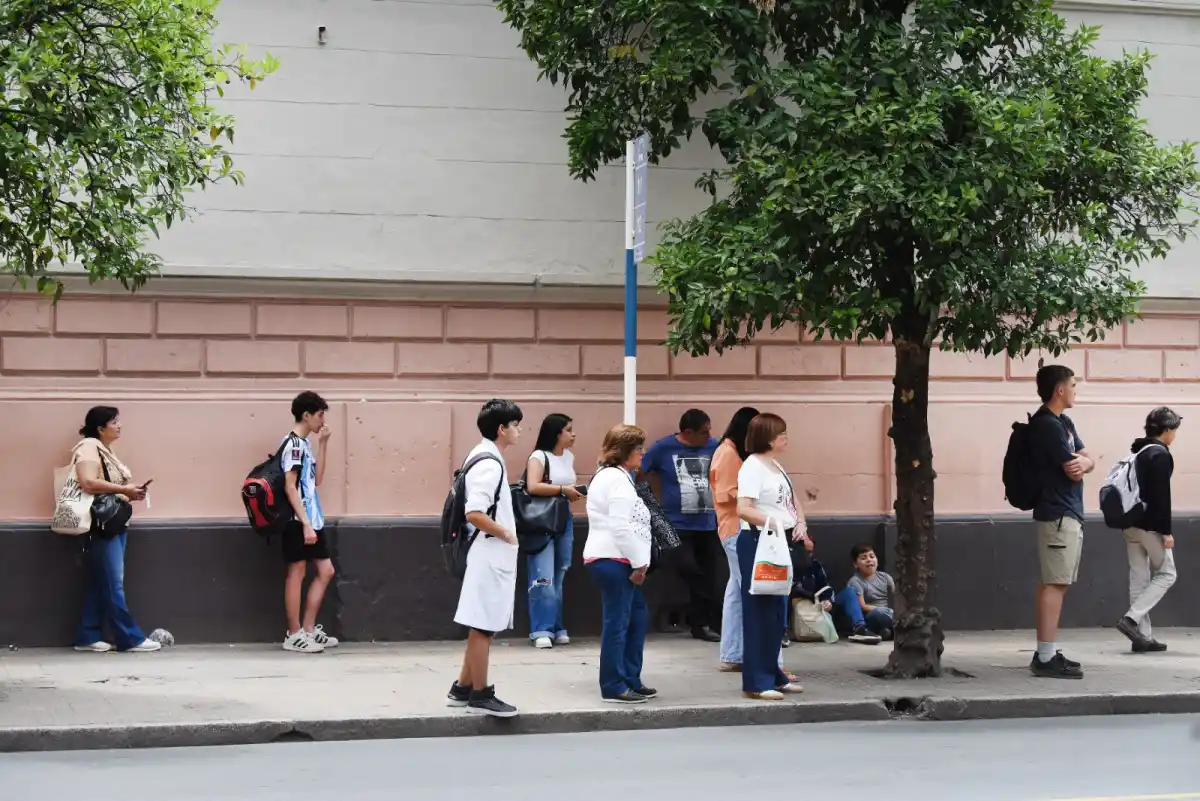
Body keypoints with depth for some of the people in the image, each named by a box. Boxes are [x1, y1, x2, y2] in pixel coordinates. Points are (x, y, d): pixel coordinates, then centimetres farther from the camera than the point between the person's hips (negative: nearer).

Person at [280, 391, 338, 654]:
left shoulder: (305, 443, 14)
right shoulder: (293, 444, -13)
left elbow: (316, 480, 17)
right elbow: (290, 487, -18)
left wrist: (323, 444, 12)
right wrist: (305, 523, -21)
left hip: (313, 519, 10)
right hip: (298, 521, -10)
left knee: (325, 571, 11)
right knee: (297, 573, -3)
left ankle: (308, 630, 17)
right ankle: (294, 635, 4)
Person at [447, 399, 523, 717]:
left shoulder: (487, 458, 13)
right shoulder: (489, 464, -18)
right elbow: (474, 513, -26)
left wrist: (506, 534, 13)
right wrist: (506, 534, -15)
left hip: (495, 556, 10)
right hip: (490, 556, -10)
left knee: (483, 626, 16)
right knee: (483, 626, -1)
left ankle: (463, 688, 24)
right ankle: (480, 695, 6)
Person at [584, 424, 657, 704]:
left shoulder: (607, 475, 21)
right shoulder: (618, 479, -13)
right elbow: (622, 527, -20)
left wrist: (638, 561, 18)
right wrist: (640, 562, -14)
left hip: (613, 560, 11)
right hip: (614, 560, -11)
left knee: (638, 618, 14)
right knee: (617, 623, -6)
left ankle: (630, 680, 19)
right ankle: (614, 687, -2)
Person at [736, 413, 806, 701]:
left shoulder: (777, 467, 15)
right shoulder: (752, 466, -13)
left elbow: (792, 503, 21)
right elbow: (743, 509, -23)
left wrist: (800, 524, 3)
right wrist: (774, 523, -27)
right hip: (757, 542, -9)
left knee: (777, 612, 13)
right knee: (759, 611, -8)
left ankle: (772, 674, 22)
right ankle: (756, 682, -5)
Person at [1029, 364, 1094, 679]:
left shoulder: (1064, 423, 17)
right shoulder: (1047, 425, -15)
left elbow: (1088, 462, 13)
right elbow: (1073, 471, -16)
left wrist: (1081, 462, -10)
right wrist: (1079, 463, 7)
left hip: (1068, 514, 10)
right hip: (1058, 514, -10)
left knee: (1055, 583, 11)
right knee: (1055, 583, -12)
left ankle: (1047, 652, 15)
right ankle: (1046, 658, -14)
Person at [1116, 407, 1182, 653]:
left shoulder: (1138, 452, 14)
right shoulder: (1160, 454, -13)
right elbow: (1161, 496, -18)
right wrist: (1166, 531, -17)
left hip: (1131, 523, 8)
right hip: (1150, 524, -8)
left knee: (1139, 578, 8)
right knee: (1166, 574, 3)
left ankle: (1143, 636, 8)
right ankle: (1131, 619, -9)